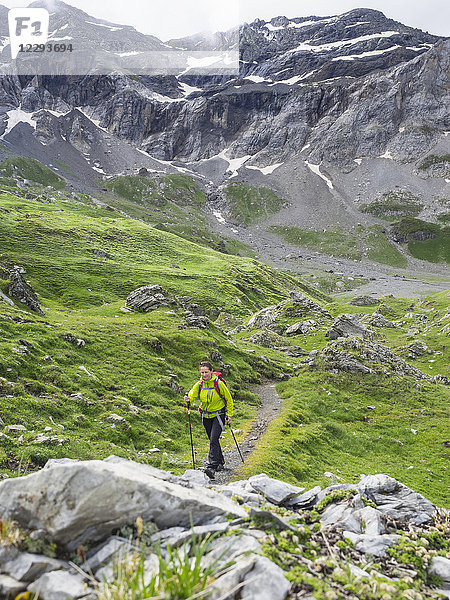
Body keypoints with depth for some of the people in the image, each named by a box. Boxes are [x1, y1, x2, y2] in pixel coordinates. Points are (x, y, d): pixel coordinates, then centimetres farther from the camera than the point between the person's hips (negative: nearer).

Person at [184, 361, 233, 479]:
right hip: (206, 416, 5)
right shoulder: (199, 384, -4)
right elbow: (192, 394, -12)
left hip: (219, 415, -5)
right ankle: (220, 462, 34)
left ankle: (212, 467, -22)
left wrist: (229, 415, -5)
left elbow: (228, 399, -4)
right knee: (213, 440, 15)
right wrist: (188, 399, -36)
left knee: (214, 440, -18)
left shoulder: (218, 383, -15)